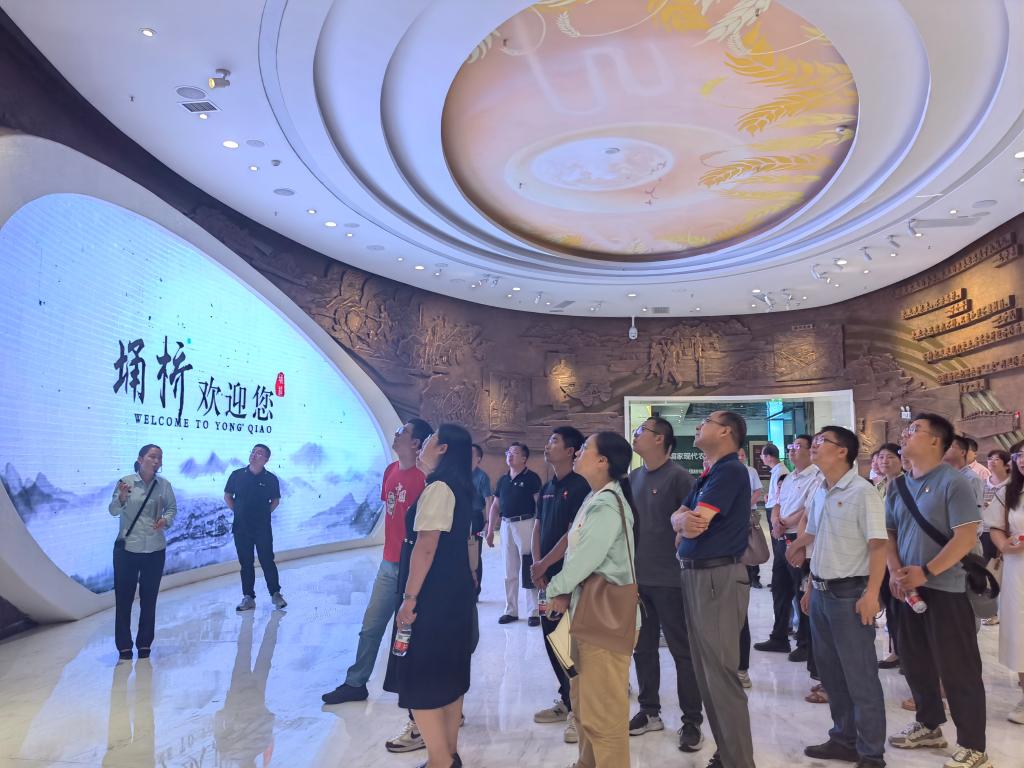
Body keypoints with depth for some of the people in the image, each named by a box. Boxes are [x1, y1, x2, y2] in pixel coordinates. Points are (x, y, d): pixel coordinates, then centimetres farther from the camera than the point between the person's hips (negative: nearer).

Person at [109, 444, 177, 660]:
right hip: (127, 547, -1)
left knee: (149, 598, 10)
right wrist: (122, 498, -25)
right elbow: (113, 511, -5)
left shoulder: (164, 485, -1)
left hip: (154, 549, 2)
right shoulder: (125, 482, -6)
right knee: (123, 597, 3)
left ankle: (145, 643, 23)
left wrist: (166, 520, -11)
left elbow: (172, 507, 9)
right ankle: (124, 645, 16)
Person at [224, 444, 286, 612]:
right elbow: (227, 496, 11)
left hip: (263, 528, -1)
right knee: (246, 564, 9)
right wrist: (237, 511, 4)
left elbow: (275, 500, 9)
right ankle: (248, 598, 18)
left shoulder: (271, 479, -3)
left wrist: (265, 513, 1)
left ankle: (275, 594, 15)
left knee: (267, 561, 2)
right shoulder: (237, 475, 0)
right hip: (241, 528, 2)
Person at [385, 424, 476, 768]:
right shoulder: (459, 488, 12)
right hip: (454, 594, 10)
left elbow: (425, 547, -23)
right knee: (448, 673, 16)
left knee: (420, 678, -1)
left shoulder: (437, 489, -17)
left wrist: (409, 597, -21)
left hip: (432, 597, -10)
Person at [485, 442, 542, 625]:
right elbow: (495, 506, 17)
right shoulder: (503, 480, 14)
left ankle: (535, 612, 2)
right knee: (509, 571, 12)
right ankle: (511, 611, 21)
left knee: (528, 570, -6)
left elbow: (539, 505, -10)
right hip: (506, 525, 6)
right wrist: (490, 530, 12)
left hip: (525, 524, -6)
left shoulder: (532, 478, -5)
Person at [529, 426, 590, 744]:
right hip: (548, 575, 8)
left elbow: (574, 534, -18)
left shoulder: (580, 486, -13)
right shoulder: (547, 487, 12)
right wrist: (536, 566, -2)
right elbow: (538, 527, 12)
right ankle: (565, 700, 28)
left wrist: (543, 565, -12)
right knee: (552, 638, 13)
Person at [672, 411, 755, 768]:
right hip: (695, 575, 10)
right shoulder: (708, 475, 16)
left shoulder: (730, 470, -14)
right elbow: (677, 517, 7)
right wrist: (684, 520, -15)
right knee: (706, 670, 16)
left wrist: (686, 521, 1)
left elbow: (695, 522, -21)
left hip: (718, 577, -10)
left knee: (721, 672, -4)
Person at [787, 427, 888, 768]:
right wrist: (811, 586, 18)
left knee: (861, 677, 2)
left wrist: (871, 594, -21)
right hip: (821, 592, 8)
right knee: (831, 673, 17)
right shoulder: (819, 493, 10)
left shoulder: (862, 492, -14)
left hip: (850, 593, -8)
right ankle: (844, 739, 31)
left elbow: (878, 545, -17)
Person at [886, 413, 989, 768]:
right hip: (909, 588, 7)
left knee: (957, 668, 1)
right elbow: (889, 532, 13)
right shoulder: (898, 485, 8)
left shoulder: (953, 482, -12)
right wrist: (895, 572, -3)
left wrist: (926, 572, -19)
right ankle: (929, 725, 34)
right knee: (915, 662, 16)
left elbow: (967, 538, -17)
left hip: (945, 588, -7)